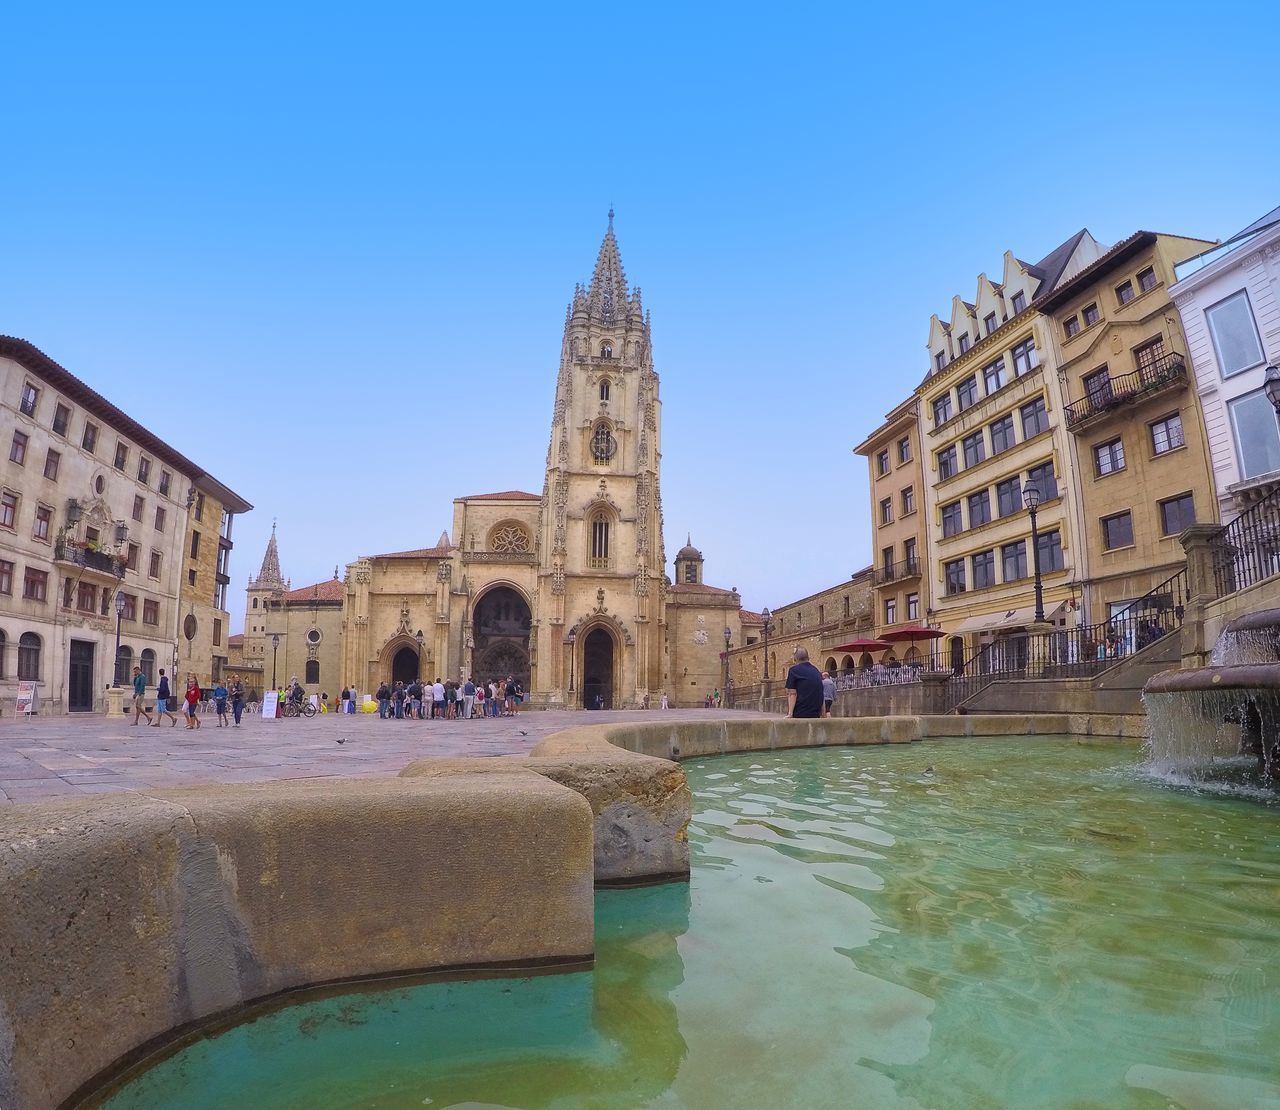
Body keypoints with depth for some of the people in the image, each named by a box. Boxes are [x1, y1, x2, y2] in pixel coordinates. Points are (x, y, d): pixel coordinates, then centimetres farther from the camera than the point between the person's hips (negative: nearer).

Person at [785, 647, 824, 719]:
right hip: (815, 714, 6)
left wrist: (790, 713, -14)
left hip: (800, 713, -6)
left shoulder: (794, 670, -4)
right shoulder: (816, 671, 14)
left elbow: (792, 693, -11)